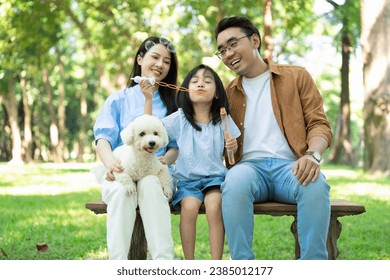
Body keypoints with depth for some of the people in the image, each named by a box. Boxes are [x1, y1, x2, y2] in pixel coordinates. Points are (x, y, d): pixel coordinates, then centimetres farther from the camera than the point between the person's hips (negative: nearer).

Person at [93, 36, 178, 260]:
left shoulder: (172, 104, 18)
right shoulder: (118, 100, 16)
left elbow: (176, 147, 10)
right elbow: (103, 138, 1)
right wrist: (110, 161, -20)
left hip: (157, 174, 0)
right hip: (120, 173, 0)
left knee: (149, 185, -36)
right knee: (121, 189, -35)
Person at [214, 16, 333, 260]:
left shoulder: (297, 77, 14)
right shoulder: (228, 94, 20)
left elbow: (320, 124, 6)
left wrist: (312, 154, -15)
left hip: (290, 165, -1)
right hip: (249, 165, 1)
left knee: (315, 185, -36)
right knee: (235, 182, -36)